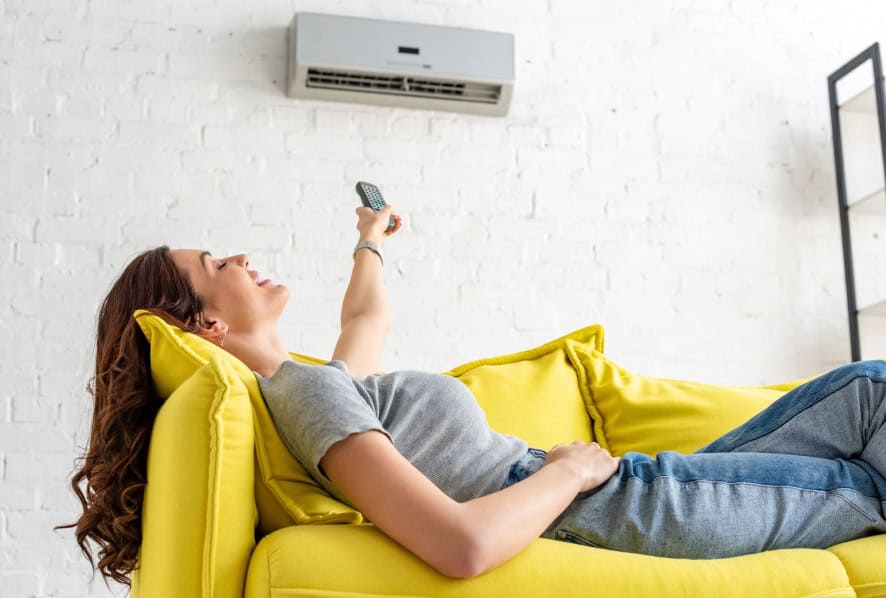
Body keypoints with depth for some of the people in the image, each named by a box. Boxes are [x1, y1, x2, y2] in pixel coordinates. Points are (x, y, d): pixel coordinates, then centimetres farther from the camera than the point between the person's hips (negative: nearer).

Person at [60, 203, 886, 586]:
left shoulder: (309, 389, 9)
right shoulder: (306, 392, -21)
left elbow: (368, 319, 34)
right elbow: (461, 544, -35)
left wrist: (370, 239, 49)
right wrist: (569, 468, -18)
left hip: (610, 488, 10)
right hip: (616, 508, -10)